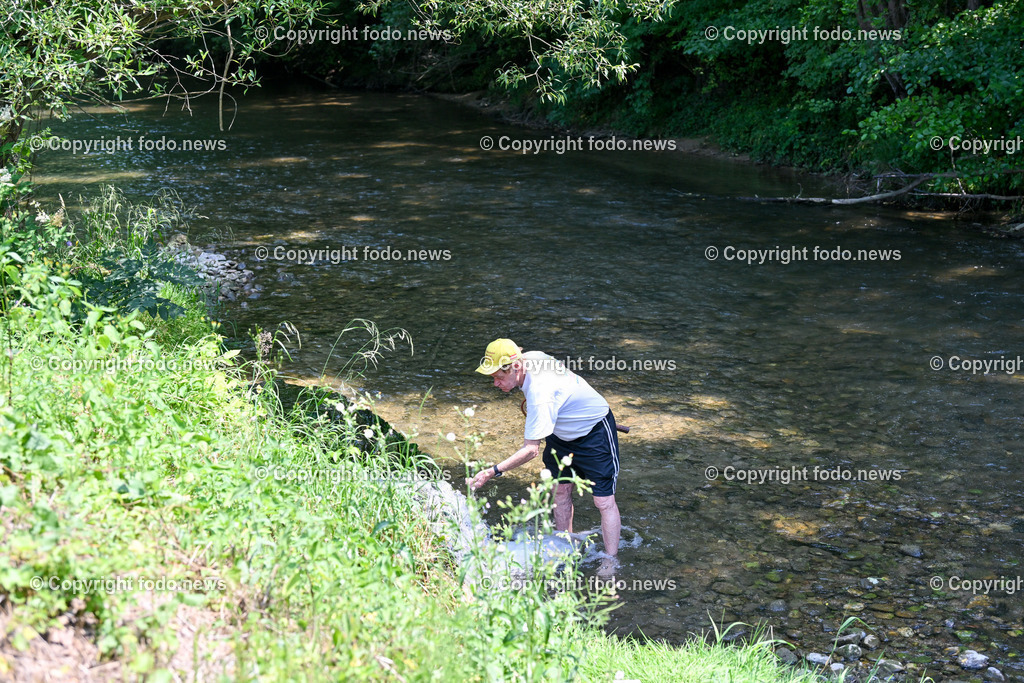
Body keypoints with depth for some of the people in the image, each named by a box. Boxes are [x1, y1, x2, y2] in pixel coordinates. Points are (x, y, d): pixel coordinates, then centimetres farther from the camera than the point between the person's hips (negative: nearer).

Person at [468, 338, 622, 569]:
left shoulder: (540, 394, -40)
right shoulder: (531, 357, -15)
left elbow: (531, 450, -36)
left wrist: (493, 471, -36)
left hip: (595, 432, -9)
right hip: (561, 433, 9)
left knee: (604, 501, -8)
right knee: (560, 491, 10)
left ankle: (610, 562, 1)